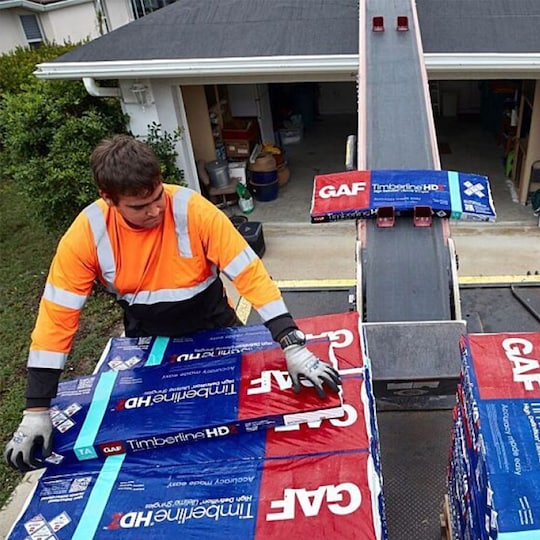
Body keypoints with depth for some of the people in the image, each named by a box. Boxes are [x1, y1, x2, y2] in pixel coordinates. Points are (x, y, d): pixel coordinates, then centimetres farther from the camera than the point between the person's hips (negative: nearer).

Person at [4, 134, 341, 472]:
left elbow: (250, 272, -28)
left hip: (211, 326, -1)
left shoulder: (193, 210, -29)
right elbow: (57, 315, -19)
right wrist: (37, 410, -19)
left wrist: (293, 346, -35)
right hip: (147, 339, 2)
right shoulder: (85, 234, -23)